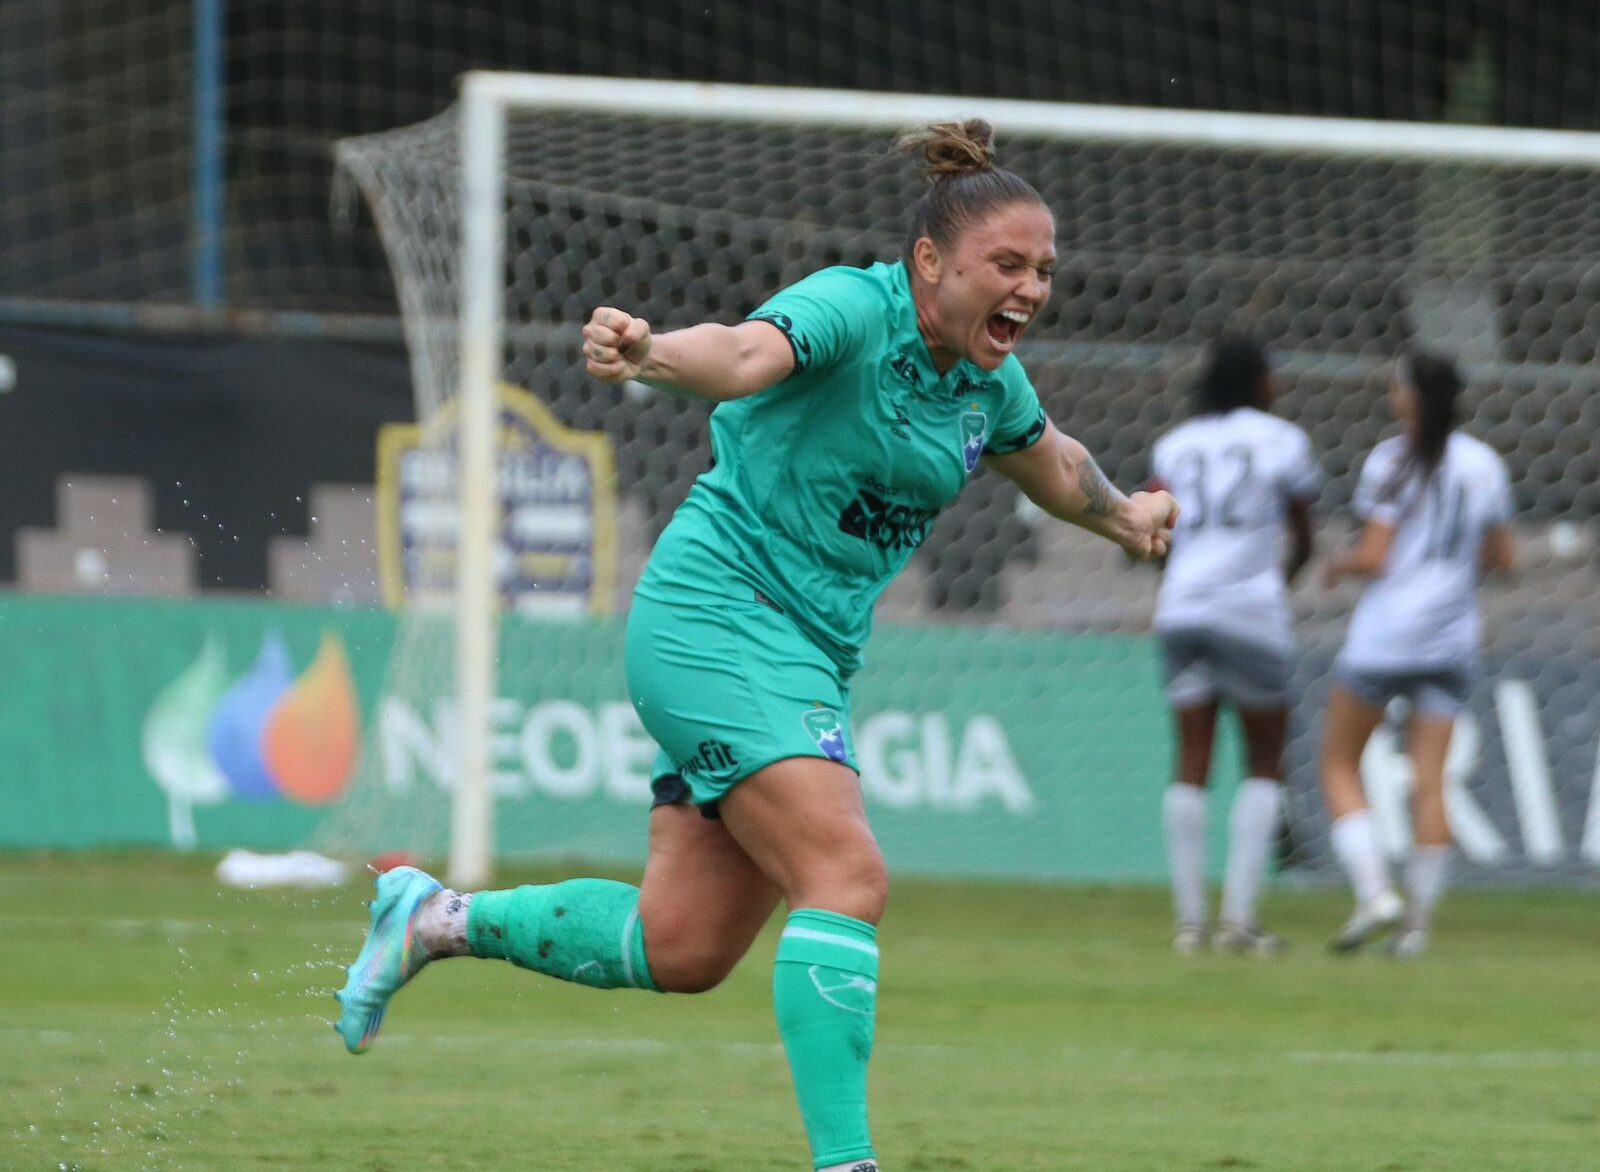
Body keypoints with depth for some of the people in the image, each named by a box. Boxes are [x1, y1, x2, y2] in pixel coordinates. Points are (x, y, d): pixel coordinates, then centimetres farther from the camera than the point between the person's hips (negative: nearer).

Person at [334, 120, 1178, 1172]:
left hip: (809, 654, 9)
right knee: (848, 879, -22)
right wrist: (654, 354, -58)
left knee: (682, 949, 6)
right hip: (717, 617, -9)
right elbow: (747, 354, -38)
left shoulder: (992, 384, 9)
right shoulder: (852, 309, -16)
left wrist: (1124, 517, 46)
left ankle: (438, 918, 24)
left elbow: (1051, 460, 33)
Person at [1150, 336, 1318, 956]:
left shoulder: (1175, 444, 13)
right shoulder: (1283, 441, 3)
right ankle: (1239, 916, -4)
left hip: (1181, 608, 4)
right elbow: (1303, 541, 10)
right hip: (1252, 612, -4)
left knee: (1191, 764, 5)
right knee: (1265, 764, 6)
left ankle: (1188, 918, 0)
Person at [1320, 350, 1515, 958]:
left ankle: (1374, 892, -8)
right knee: (1429, 781, 4)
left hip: (1382, 638, -5)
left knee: (1339, 764, 8)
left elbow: (1373, 558, -14)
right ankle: (1418, 919, 0)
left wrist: (1340, 563, 6)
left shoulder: (1393, 461, -9)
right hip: (1452, 639, 5)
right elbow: (1501, 556, 13)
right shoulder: (1485, 464, 6)